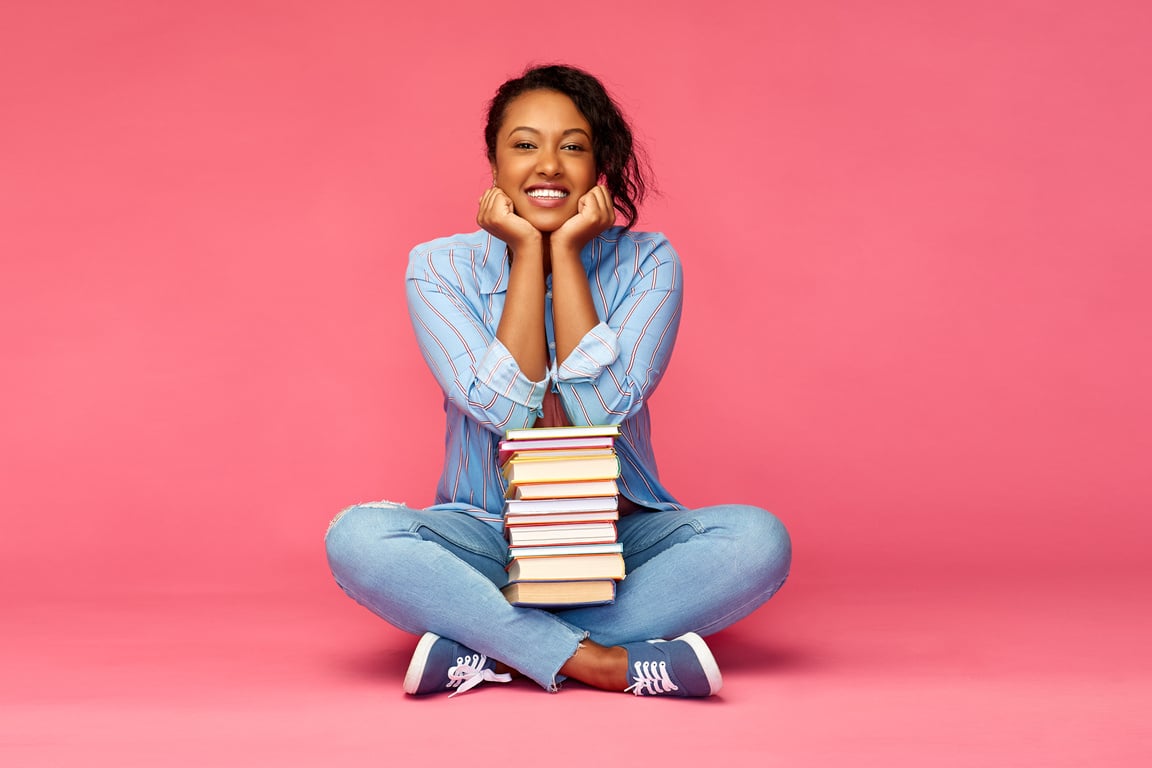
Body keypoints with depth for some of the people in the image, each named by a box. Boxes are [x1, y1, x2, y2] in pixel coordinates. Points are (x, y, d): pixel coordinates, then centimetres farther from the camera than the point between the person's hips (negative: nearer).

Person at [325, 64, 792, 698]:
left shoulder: (647, 261, -4)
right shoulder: (440, 266, -4)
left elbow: (601, 408, -18)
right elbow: (507, 409, -17)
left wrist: (565, 253, -16)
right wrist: (527, 253, -16)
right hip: (484, 539, -1)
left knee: (759, 539, -27)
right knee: (356, 537, -29)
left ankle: (488, 652, -24)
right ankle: (603, 663, -28)